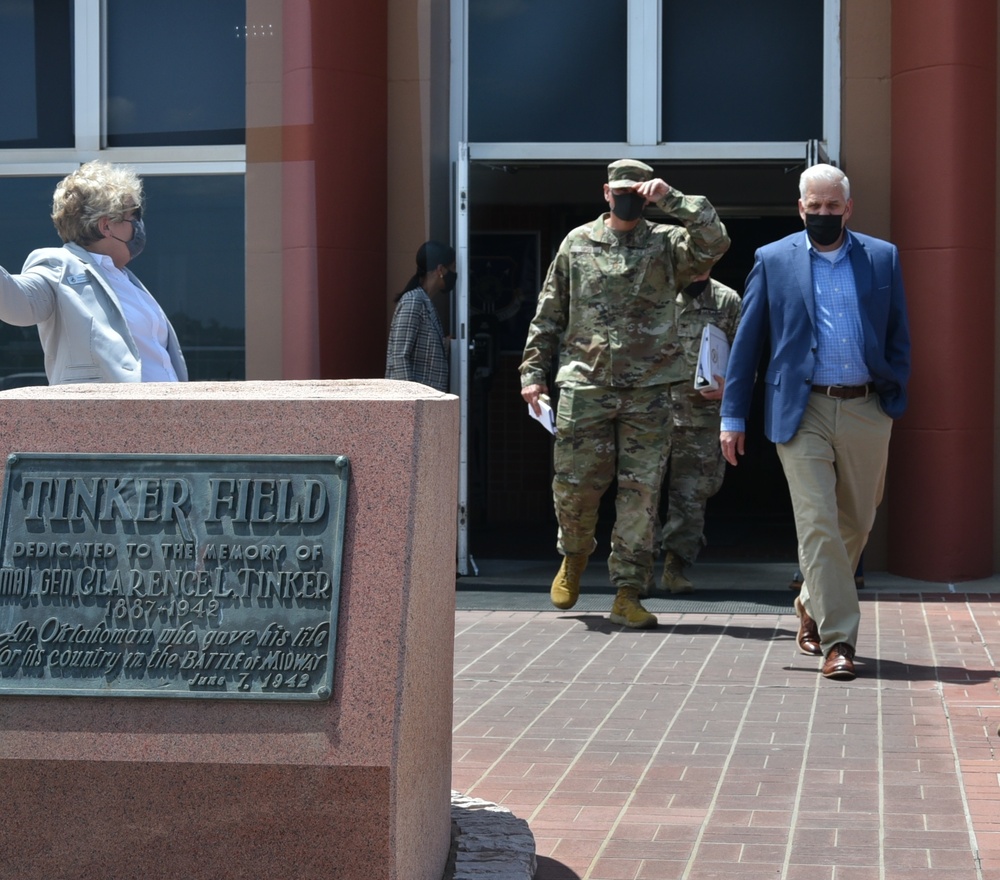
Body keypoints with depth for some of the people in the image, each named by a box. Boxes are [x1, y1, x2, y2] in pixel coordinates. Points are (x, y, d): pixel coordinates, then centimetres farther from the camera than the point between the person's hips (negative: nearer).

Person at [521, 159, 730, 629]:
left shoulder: (667, 244, 6)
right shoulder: (577, 243, 10)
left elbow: (714, 241, -14)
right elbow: (549, 313, 12)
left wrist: (671, 199, -15)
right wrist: (534, 369, 6)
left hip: (648, 391, -1)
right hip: (584, 384, 1)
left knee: (641, 493, -2)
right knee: (574, 485, 1)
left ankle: (628, 593, 4)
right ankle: (575, 555, 32)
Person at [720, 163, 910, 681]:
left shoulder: (883, 258, 9)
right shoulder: (773, 261, 5)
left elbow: (899, 335, 12)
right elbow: (746, 341, 6)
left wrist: (896, 401, 3)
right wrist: (733, 415, 3)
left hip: (866, 410, 3)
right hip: (803, 411, -3)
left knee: (856, 524, 12)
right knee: (818, 526, -9)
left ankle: (813, 605, 36)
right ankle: (837, 641, -6)